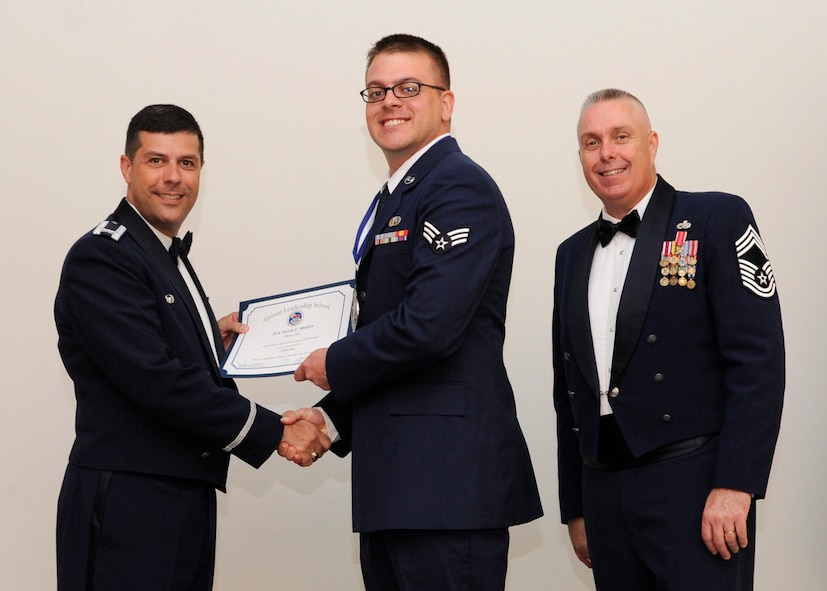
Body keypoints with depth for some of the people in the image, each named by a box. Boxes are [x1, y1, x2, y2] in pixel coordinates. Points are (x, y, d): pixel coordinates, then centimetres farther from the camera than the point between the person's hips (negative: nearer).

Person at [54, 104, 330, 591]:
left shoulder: (170, 259, 18)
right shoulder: (100, 258, -12)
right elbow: (156, 381, -20)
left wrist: (213, 343, 5)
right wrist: (275, 432, -17)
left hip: (187, 500, 9)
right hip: (128, 507, -9)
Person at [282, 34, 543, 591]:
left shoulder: (460, 187, -11)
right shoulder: (391, 201, 20)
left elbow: (429, 325, -22)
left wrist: (334, 366, -7)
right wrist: (330, 417, 9)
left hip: (447, 480, -9)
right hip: (393, 482, 10)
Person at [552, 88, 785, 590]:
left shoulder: (718, 220, -2)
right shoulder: (572, 255, 16)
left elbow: (758, 360, -10)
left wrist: (734, 487, -17)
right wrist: (576, 508, 15)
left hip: (695, 488, -5)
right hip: (605, 492, 5)